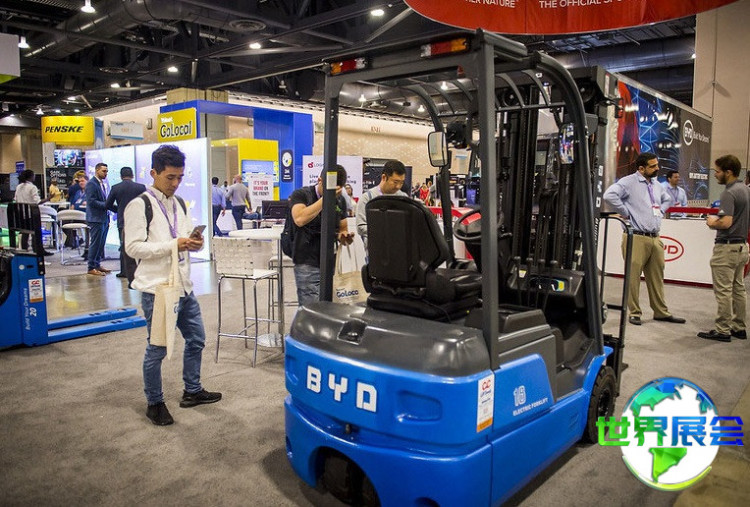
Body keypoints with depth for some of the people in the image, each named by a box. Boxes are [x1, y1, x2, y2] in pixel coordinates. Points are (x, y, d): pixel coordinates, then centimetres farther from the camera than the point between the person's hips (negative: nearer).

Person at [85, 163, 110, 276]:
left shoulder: (101, 184, 18)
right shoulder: (91, 184, -10)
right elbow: (91, 201, -18)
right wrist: (106, 204, -16)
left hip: (104, 218, 9)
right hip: (96, 219, -9)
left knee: (101, 243, 12)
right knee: (95, 243, -5)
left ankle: (97, 264, 20)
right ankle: (91, 268, 1)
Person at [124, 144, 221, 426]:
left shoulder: (179, 204, 12)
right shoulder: (139, 205, -10)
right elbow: (134, 247, -16)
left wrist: (195, 243, -4)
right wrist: (174, 245, -23)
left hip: (183, 287, 8)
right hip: (157, 290, -8)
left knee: (196, 340, 17)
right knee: (157, 349, 5)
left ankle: (192, 391, 35)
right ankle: (154, 403, 23)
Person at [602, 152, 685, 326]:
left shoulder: (656, 185, 17)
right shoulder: (629, 182, -7)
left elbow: (667, 199, 37)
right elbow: (610, 195, -23)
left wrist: (660, 210, 17)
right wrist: (626, 212, -16)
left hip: (655, 238, 7)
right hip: (636, 238, -7)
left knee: (656, 277, 13)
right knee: (633, 277, -2)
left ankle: (661, 312, 23)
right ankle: (634, 313, 9)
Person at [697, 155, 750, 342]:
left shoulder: (729, 193, -18)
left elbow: (726, 222, -27)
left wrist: (712, 223, -8)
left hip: (727, 247, -10)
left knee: (723, 291, -3)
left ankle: (723, 330, 3)